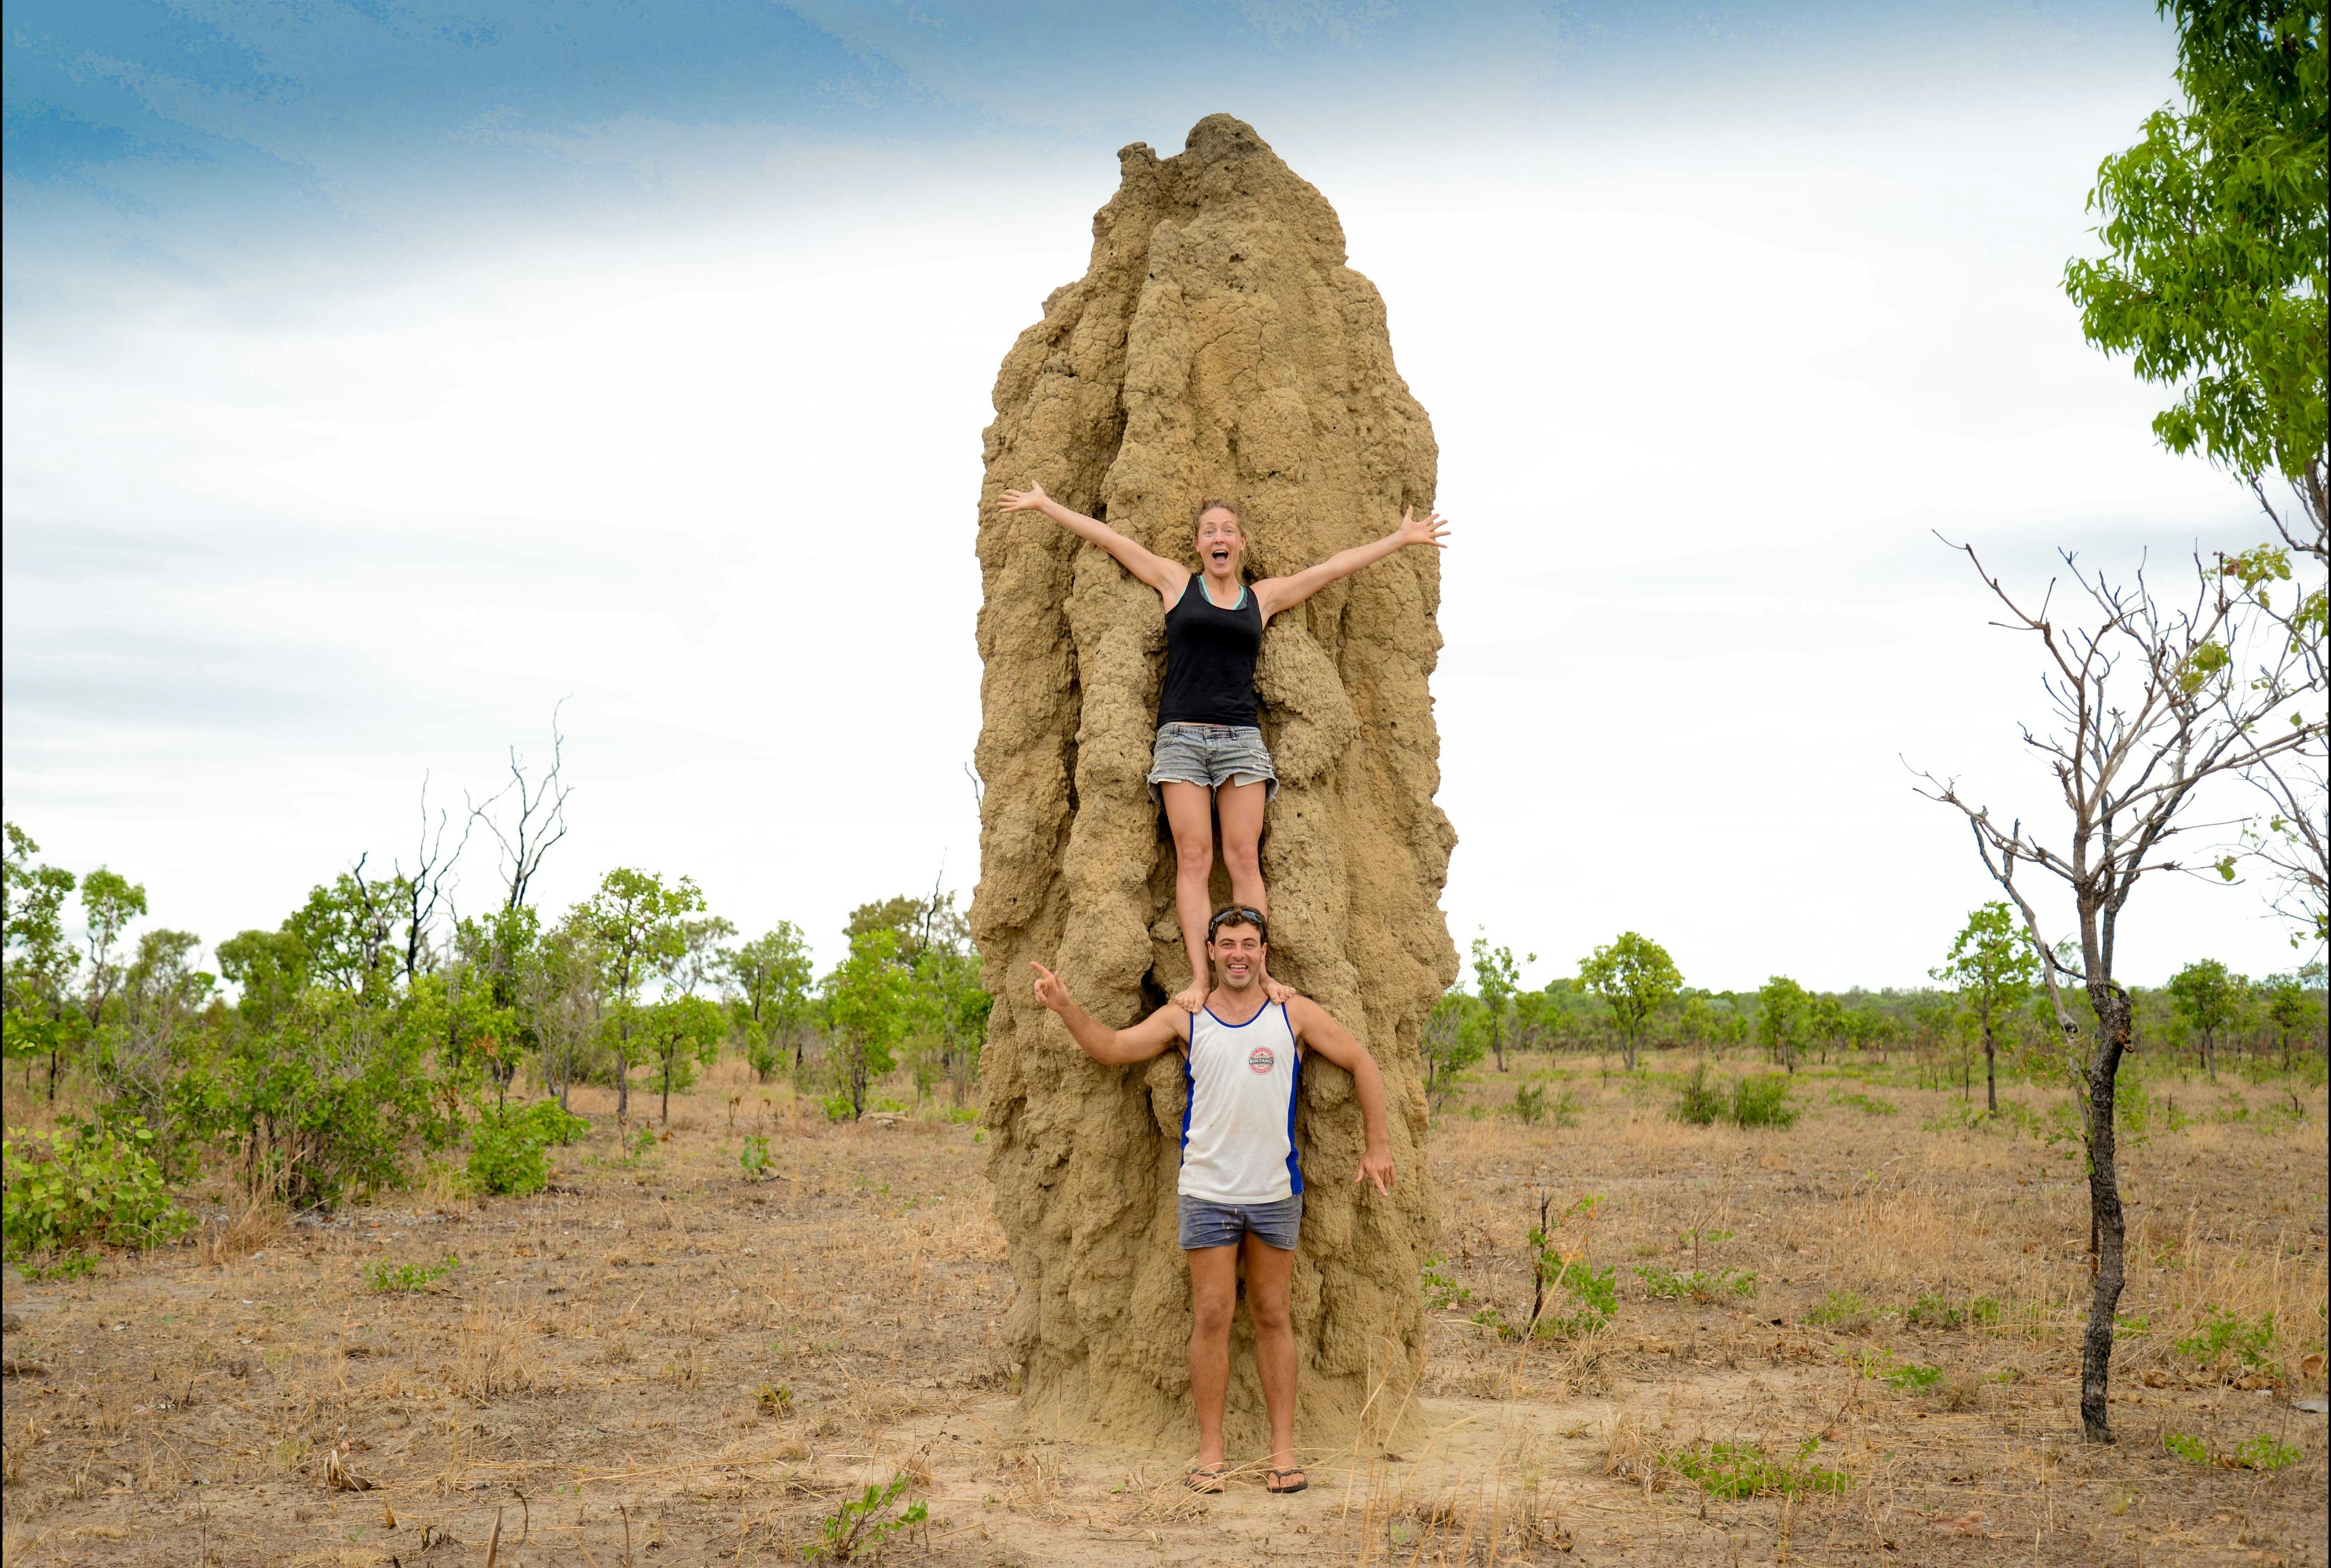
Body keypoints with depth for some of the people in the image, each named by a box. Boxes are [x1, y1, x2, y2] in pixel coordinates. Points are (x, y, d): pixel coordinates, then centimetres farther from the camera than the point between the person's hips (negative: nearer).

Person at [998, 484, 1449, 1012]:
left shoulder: (1264, 597, 15)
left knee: (1244, 857, -7)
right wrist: (1045, 505, 18)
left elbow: (1335, 566, 21)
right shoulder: (1176, 583, 12)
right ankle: (1198, 977, -14)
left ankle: (1258, 970, -10)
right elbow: (1108, 537, 14)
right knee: (1193, 857, -9)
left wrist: (1401, 538, 26)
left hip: (1241, 738, 1)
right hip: (1182, 735, -1)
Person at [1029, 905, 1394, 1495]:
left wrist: (1378, 1146, 5)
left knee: (1274, 1317, 7)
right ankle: (1210, 1452, 6)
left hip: (1276, 1191, 0)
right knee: (1211, 1317, -1)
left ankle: (1283, 1450, 12)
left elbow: (1363, 1066, 8)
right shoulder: (1185, 1019, 4)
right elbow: (1112, 1047, 4)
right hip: (1207, 1190, 0)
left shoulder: (1294, 1014, 2)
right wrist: (1066, 1009, -11)